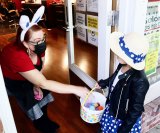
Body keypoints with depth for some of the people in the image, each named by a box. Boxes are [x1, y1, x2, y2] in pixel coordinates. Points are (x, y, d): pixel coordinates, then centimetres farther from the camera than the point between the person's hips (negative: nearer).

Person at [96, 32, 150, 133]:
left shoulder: (139, 81, -36)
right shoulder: (123, 66, -16)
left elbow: (135, 110, -25)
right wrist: (103, 83, 18)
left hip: (125, 119, -6)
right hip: (112, 110, 7)